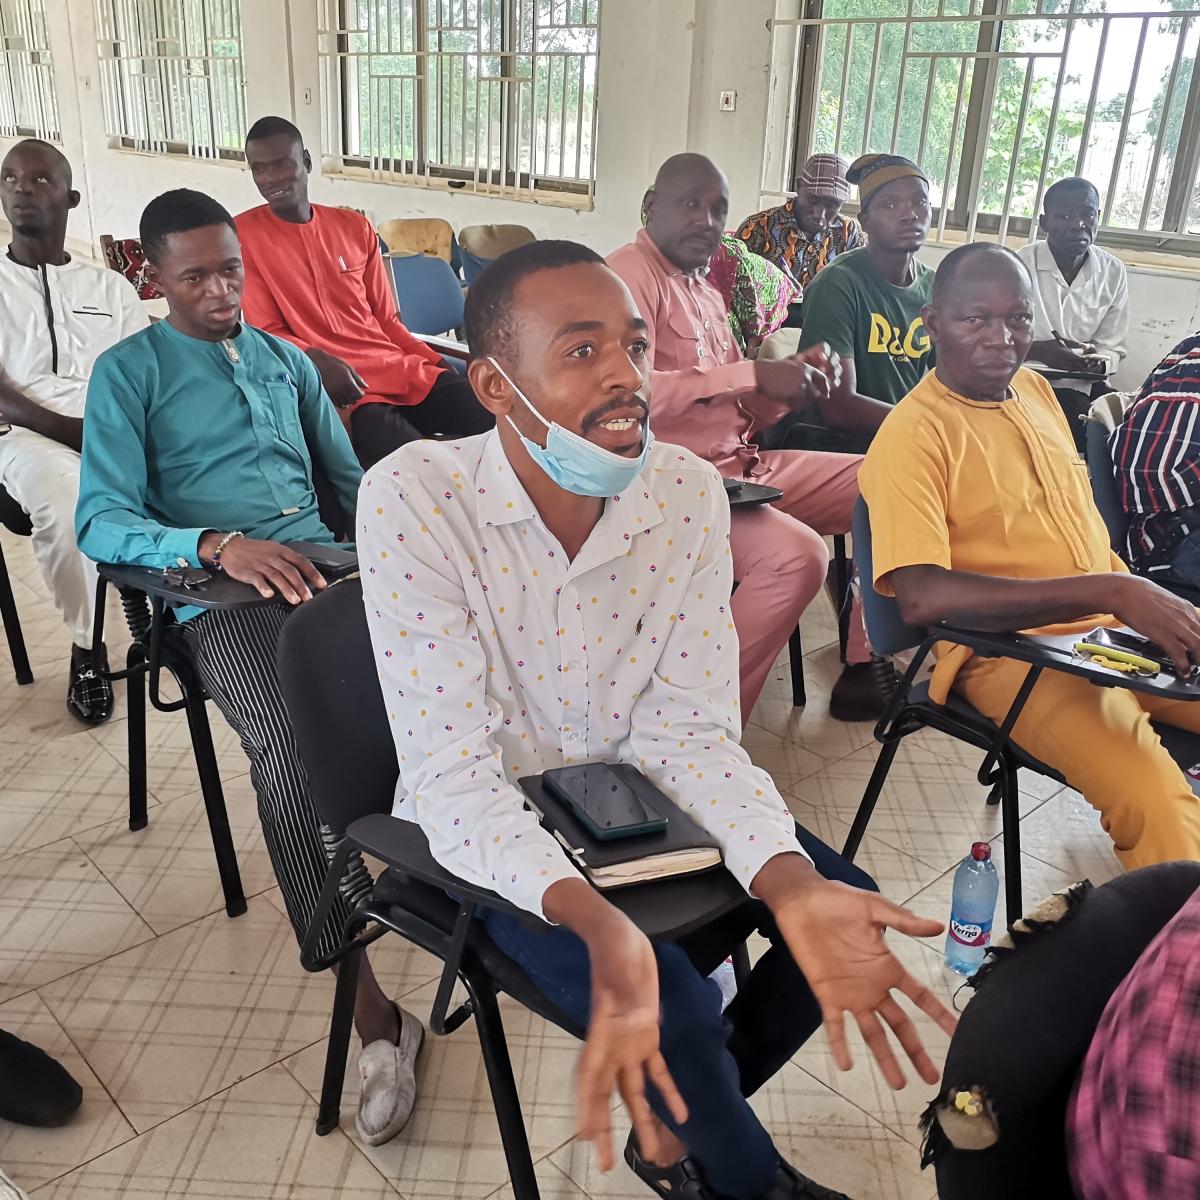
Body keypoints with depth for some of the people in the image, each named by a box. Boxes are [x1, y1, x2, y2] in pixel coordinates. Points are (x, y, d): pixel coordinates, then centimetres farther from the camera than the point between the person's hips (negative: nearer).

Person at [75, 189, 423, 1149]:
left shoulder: (288, 362, 23)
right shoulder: (128, 372, 8)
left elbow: (352, 478, 27)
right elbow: (102, 523, -5)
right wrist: (221, 546, -23)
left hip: (327, 568, 5)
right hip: (220, 595, -4)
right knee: (290, 742, -35)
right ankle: (368, 1008, -28)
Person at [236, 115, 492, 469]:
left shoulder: (355, 227, 15)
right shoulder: (242, 235, 3)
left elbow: (386, 320, 17)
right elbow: (267, 332, 0)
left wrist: (439, 364, 2)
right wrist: (316, 361, -21)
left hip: (400, 368, 5)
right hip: (338, 385, -5)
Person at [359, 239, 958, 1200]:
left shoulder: (689, 493, -14)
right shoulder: (412, 498, -25)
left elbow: (689, 731, -14)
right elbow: (450, 769, -27)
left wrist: (793, 887, -32)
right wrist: (593, 920, -45)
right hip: (488, 829, -4)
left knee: (842, 907, -5)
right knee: (672, 1012, -22)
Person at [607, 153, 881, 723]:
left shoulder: (706, 290, 20)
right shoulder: (630, 272, -9)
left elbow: (737, 410, 19)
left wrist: (792, 382, -2)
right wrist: (753, 373, -24)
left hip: (740, 464, 10)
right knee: (796, 554, -32)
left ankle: (865, 671, 11)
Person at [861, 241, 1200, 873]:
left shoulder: (1035, 390, 13)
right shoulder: (914, 435, -12)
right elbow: (921, 596, -25)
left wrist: (1148, 603, 5)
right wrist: (1111, 592, -26)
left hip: (1115, 629, 8)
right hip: (1010, 649, -8)